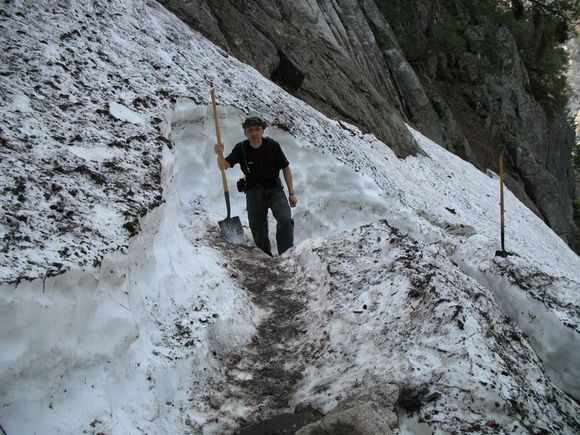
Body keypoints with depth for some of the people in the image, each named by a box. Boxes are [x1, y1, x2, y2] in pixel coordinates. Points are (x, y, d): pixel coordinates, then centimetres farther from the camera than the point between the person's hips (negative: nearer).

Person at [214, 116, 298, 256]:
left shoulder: (272, 146, -9)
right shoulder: (241, 148, -5)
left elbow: (286, 168, 0)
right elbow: (224, 166, -10)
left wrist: (292, 193, -1)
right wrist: (220, 155, -33)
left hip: (275, 190, -2)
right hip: (254, 192, 2)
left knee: (286, 220, -24)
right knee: (259, 231, 3)